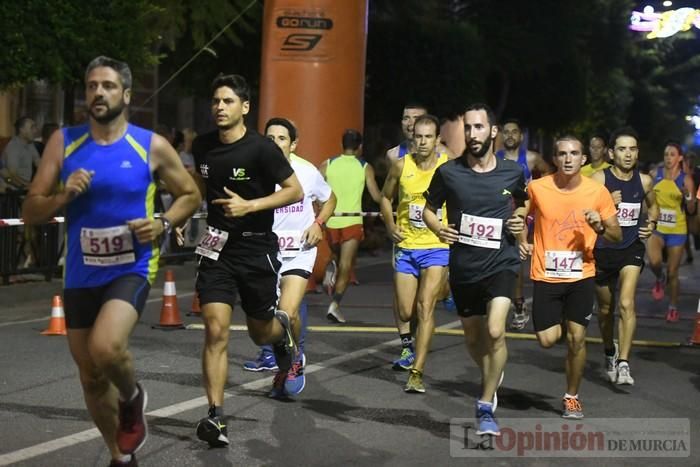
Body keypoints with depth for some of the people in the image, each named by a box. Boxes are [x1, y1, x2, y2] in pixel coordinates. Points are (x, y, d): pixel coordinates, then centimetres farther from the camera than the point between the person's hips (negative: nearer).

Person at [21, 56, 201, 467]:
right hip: (81, 275, 4)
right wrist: (64, 195, -19)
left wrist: (163, 223, -10)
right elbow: (30, 212, 1)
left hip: (132, 269, -3)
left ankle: (133, 397, 5)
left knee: (106, 347, -30)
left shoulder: (152, 146, -5)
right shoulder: (63, 143, 0)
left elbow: (191, 195, 8)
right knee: (91, 377, 12)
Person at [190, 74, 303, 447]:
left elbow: (295, 191, -12)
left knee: (260, 333, 12)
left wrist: (249, 205, -21)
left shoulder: (261, 148, -13)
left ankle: (283, 325, 51)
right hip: (217, 247, 3)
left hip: (256, 249, -2)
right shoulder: (202, 146, 2)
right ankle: (215, 416, -9)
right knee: (216, 331, -11)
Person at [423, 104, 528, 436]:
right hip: (463, 267, 2)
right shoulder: (448, 172, -4)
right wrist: (438, 228, -10)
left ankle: (486, 407, -8)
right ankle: (492, 377, 49)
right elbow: (429, 209, 10)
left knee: (495, 332, -21)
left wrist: (520, 220, -2)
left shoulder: (513, 172, -2)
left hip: (501, 262, -2)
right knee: (473, 338, 15)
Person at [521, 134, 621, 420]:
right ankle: (556, 325, 33)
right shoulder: (537, 188, -6)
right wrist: (521, 241, -6)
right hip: (546, 276, 0)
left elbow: (617, 236, 3)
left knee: (576, 338, -1)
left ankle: (572, 397, 18)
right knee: (548, 340, -5)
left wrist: (600, 227, -18)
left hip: (581, 276, 0)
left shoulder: (598, 192, -5)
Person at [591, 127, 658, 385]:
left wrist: (651, 223, 1)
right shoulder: (599, 179, -10)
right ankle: (610, 355, 40)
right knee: (605, 308, 15)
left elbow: (652, 205, 20)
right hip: (603, 250, 0)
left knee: (626, 304, -19)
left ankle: (623, 364, -19)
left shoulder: (644, 181, 1)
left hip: (631, 249, 1)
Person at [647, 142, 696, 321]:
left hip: (677, 230, -1)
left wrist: (688, 197, -22)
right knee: (654, 261, -27)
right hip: (656, 227, 1)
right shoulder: (655, 174, -1)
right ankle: (660, 279, 8)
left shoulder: (685, 179, -5)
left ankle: (673, 307, 30)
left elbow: (691, 210, -4)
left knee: (672, 273, 8)